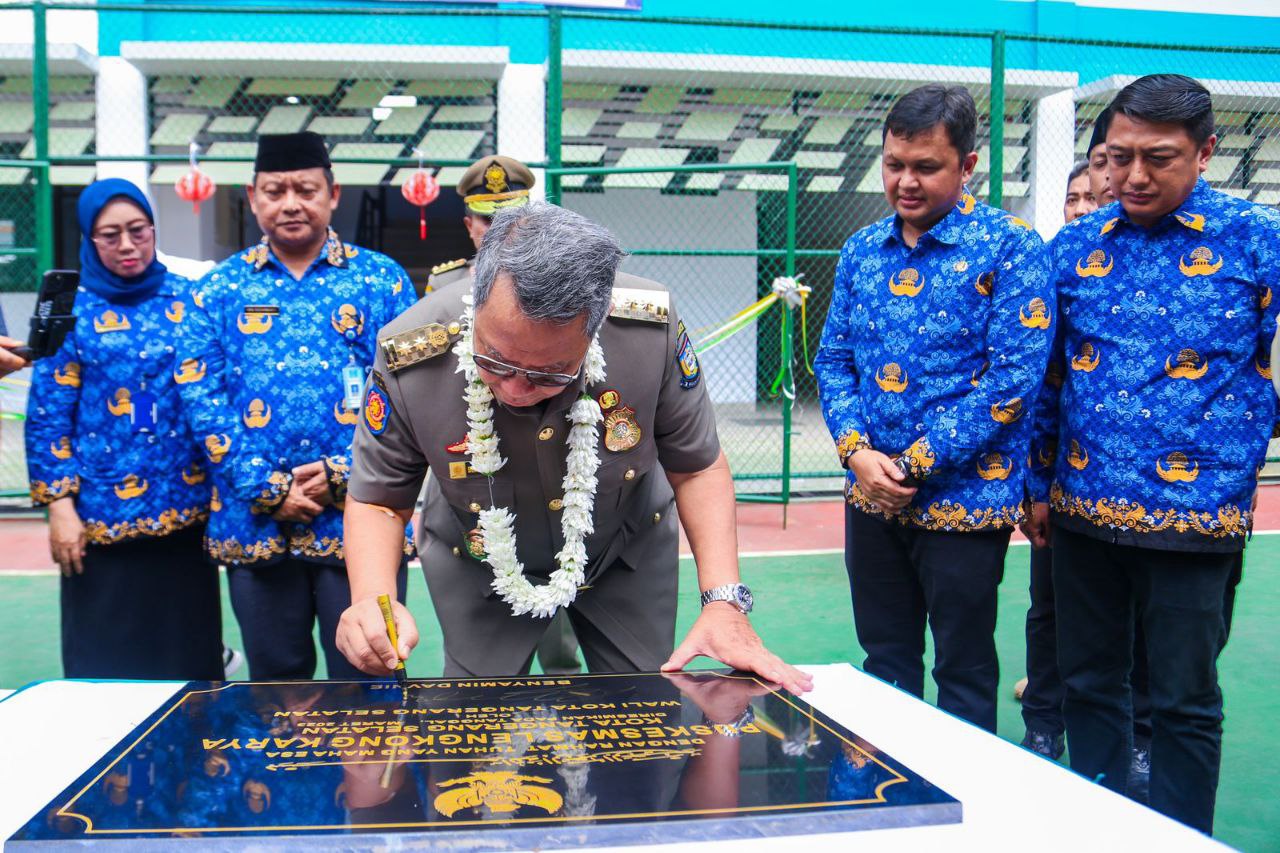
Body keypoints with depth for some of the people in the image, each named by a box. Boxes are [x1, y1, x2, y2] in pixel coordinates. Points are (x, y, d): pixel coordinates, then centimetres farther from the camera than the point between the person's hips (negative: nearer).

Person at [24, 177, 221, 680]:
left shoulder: (189, 299, 6)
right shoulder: (71, 310, 0)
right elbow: (47, 417, -1)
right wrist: (59, 505, -7)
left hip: (188, 509, 2)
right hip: (102, 516, -2)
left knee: (191, 654, 9)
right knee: (105, 661, 6)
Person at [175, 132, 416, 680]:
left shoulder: (382, 280, 5)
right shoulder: (220, 290, 9)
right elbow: (202, 397, 1)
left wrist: (344, 473, -12)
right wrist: (264, 487, -10)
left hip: (360, 516, -1)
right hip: (255, 521, 2)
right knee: (275, 680, 15)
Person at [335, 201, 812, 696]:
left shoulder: (651, 329, -31)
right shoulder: (409, 358, -31)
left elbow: (696, 468, -16)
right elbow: (377, 499, -16)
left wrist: (723, 599, -26)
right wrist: (371, 600, -35)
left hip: (627, 557, 1)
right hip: (478, 570, 0)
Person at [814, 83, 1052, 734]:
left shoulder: (1009, 248, -9)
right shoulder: (862, 250, 8)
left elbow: (1015, 375, -15)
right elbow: (832, 359, 8)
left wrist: (918, 461, -17)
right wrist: (857, 452, -9)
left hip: (963, 496, -5)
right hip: (871, 495, 5)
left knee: (963, 673, 9)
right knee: (884, 662, 18)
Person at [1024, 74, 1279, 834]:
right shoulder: (1075, 247, 5)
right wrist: (1039, 485, 12)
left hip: (1196, 517, -3)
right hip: (1084, 510, 4)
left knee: (1184, 703, 8)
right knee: (1089, 684, 15)